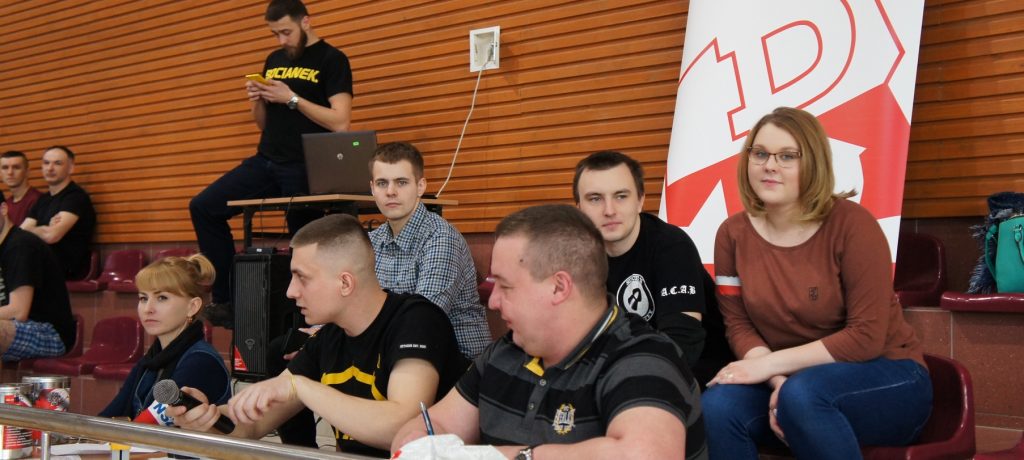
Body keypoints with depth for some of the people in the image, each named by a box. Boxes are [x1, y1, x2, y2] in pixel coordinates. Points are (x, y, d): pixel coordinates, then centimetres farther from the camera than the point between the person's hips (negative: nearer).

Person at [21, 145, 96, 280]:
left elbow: (51, 235, -17)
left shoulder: (76, 196, -6)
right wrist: (44, 230, -10)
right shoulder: (43, 199, 20)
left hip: (67, 269, -7)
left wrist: (28, 229, 3)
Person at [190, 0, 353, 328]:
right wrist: (258, 101, -1)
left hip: (304, 169, -7)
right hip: (264, 162, 7)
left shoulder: (331, 61, -4)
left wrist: (292, 98, -15)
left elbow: (340, 122, -14)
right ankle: (226, 299, -3)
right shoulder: (273, 61, 16)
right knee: (203, 207, -4)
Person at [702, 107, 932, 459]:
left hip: (886, 378, -3)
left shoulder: (851, 223, -15)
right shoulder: (733, 233, -2)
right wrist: (779, 383, -21)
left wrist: (769, 363, -20)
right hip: (791, 380, 3)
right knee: (717, 407, -25)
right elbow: (739, 325, -2)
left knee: (803, 394, -34)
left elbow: (867, 336, -18)